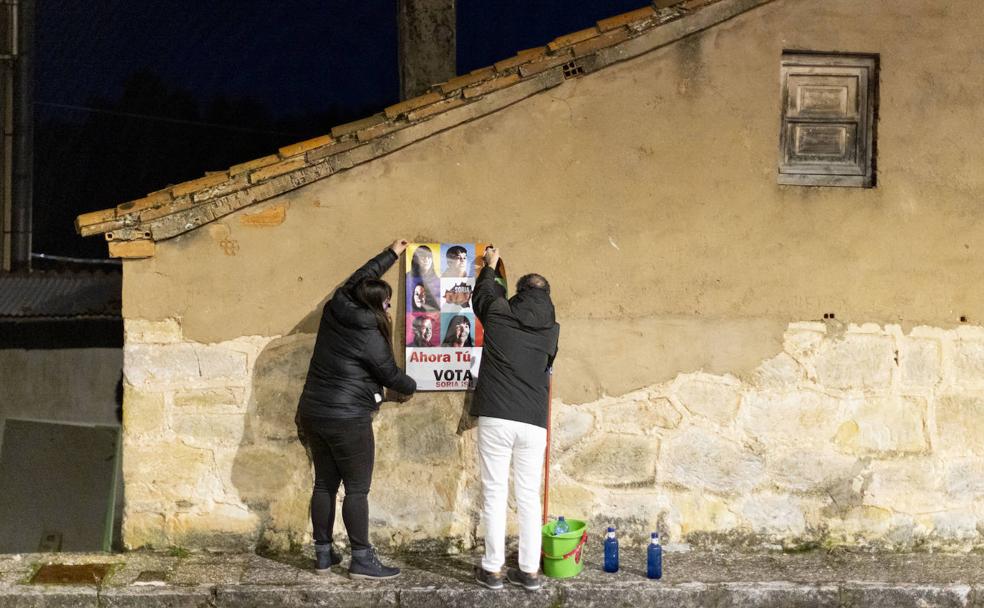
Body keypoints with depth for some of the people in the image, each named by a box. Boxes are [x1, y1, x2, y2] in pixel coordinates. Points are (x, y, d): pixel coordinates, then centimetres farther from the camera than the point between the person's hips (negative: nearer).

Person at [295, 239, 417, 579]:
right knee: (357, 489, -2)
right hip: (348, 420, -8)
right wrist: (409, 388, 19)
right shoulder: (369, 337, -16)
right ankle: (362, 560, 0)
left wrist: (391, 254, 32)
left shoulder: (335, 310, 2)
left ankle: (323, 555, 18)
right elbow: (390, 375, -4)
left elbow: (360, 278, 20)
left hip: (313, 413, 8)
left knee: (325, 484, 13)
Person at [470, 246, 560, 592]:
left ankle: (493, 570, 8)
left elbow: (483, 294, 24)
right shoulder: (550, 329, 8)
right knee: (529, 497, 9)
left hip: (495, 418, -2)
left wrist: (490, 265, 42)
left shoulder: (498, 312, 1)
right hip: (534, 422, 2)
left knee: (495, 494, 4)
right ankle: (529, 571, 12)